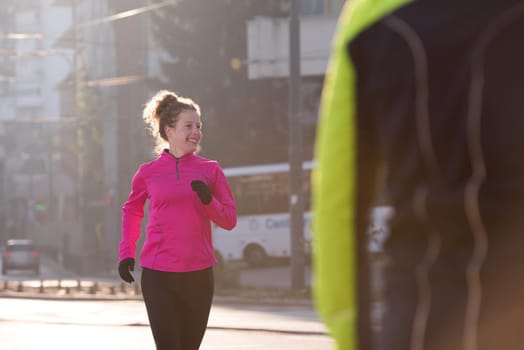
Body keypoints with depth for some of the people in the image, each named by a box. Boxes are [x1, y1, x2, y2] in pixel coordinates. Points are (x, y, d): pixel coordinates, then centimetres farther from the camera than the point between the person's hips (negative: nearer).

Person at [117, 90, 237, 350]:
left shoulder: (210, 170, 4)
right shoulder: (148, 172, 3)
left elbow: (229, 219, 5)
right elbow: (131, 211, 20)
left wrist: (208, 200, -14)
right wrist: (126, 253, 11)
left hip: (198, 275, 2)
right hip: (158, 275, -2)